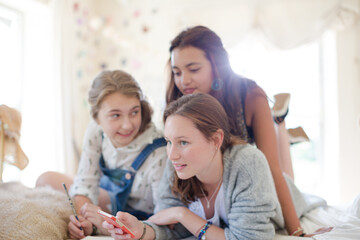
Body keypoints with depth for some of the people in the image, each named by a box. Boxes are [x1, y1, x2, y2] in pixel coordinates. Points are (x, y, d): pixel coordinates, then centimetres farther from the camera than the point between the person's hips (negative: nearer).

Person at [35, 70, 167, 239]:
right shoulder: (96, 131, -16)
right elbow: (85, 183, -10)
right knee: (47, 180, 0)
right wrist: (83, 219, -31)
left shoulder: (158, 154, -33)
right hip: (113, 200, 6)